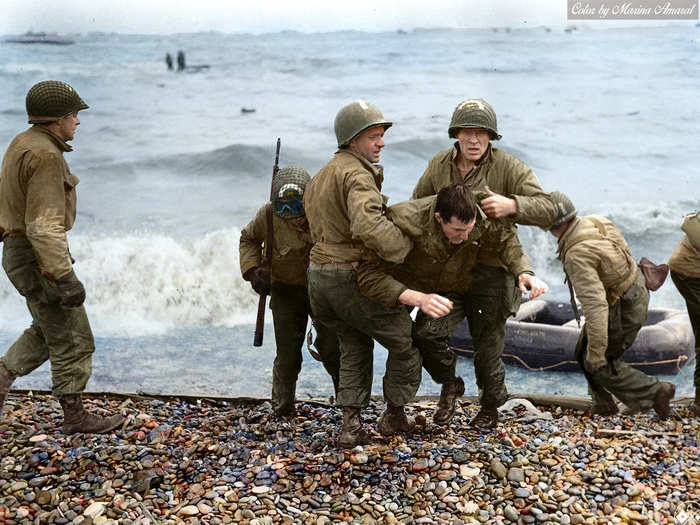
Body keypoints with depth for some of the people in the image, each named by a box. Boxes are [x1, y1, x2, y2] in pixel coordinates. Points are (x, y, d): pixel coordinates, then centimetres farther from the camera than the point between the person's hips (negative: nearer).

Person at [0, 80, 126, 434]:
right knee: (71, 338, 1)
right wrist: (65, 278, -27)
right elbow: (43, 225, -27)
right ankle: (75, 417, 12)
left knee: (49, 330, 22)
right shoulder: (45, 156, -21)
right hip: (39, 260, -10)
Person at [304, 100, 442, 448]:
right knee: (405, 340, 8)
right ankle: (394, 415, 21)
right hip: (351, 277, -9)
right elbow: (367, 225, -33)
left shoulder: (320, 177, 18)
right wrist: (406, 248, -23)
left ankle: (351, 426, 17)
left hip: (317, 275, 9)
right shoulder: (357, 174, -15)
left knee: (355, 346, 24)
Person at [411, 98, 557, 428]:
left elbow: (546, 209, -22)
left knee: (487, 340, 7)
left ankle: (490, 404, 32)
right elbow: (416, 206, 14)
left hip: (491, 267, -4)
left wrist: (512, 205, -40)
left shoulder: (508, 167, -16)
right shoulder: (439, 165, -2)